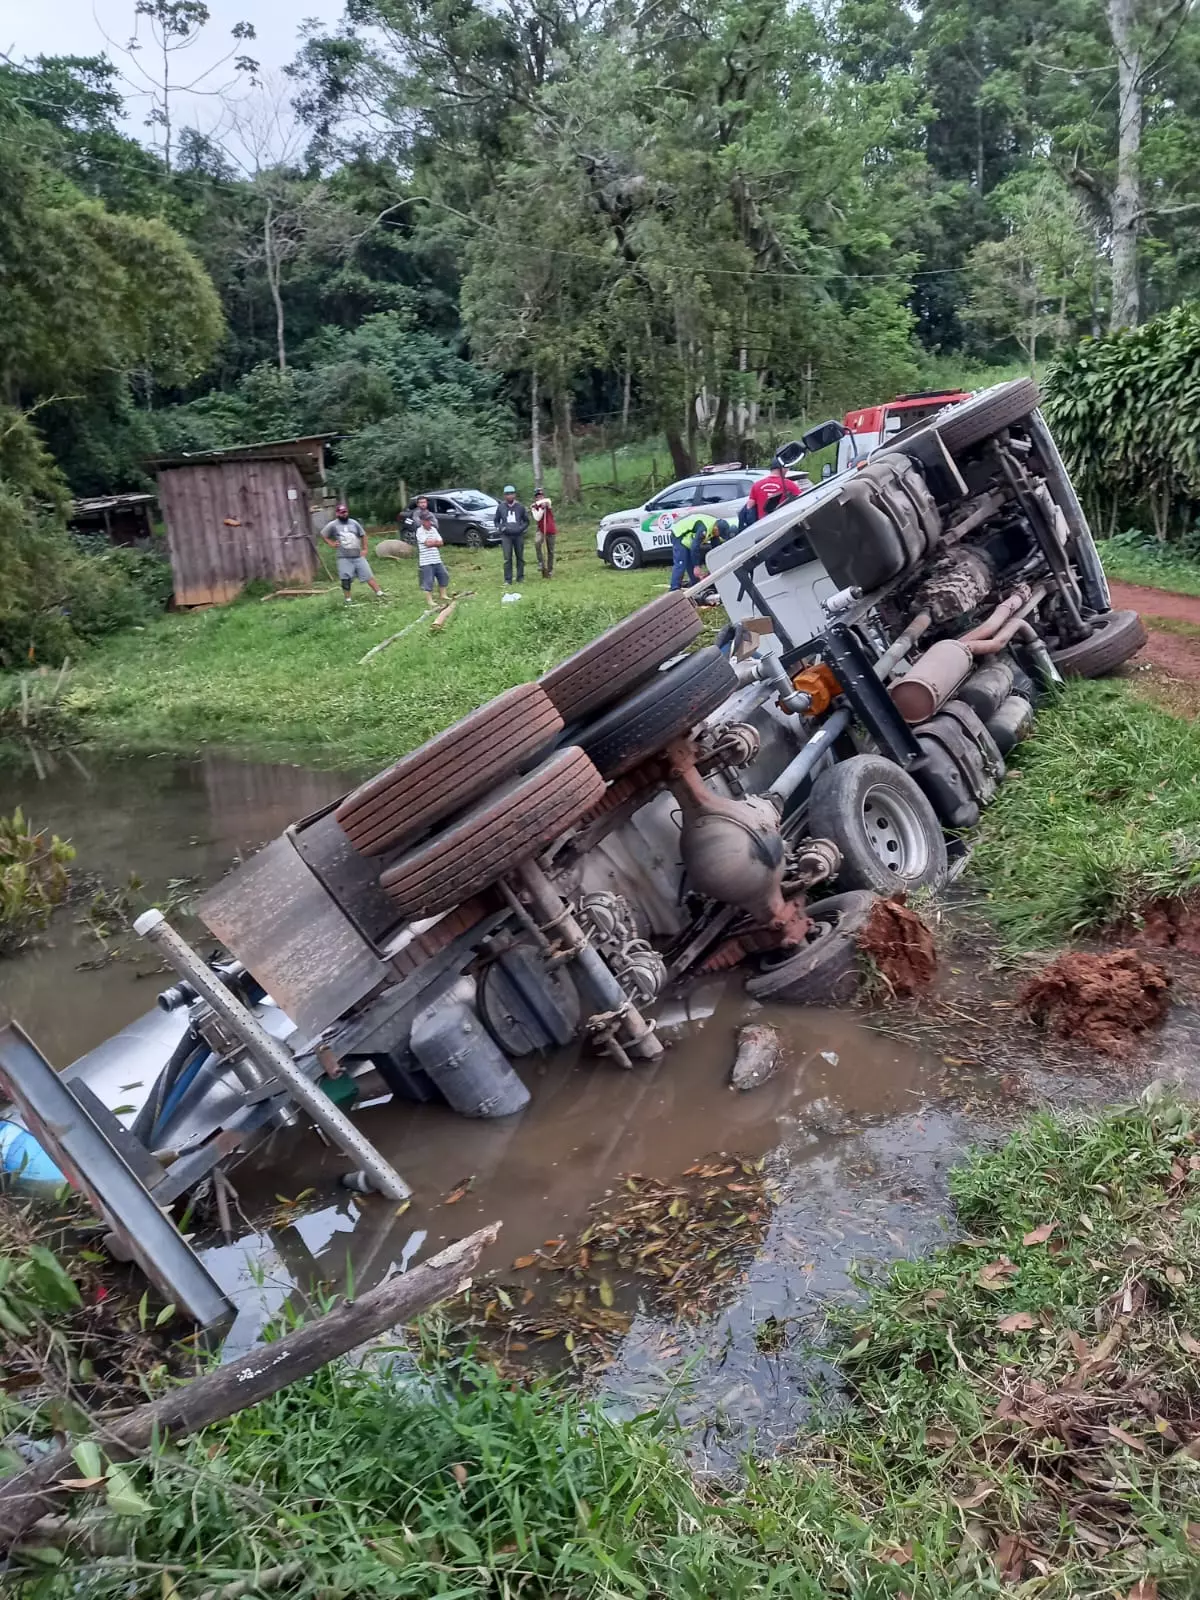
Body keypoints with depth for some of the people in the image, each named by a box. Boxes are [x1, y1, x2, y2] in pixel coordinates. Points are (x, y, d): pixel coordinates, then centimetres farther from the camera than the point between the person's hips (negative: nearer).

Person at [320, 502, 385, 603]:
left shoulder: (354, 523, 4)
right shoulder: (333, 525, -2)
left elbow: (363, 535, 12)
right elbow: (323, 534, 8)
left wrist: (364, 549, 6)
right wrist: (331, 544, -2)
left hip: (358, 556, 1)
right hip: (344, 558, -1)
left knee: (368, 575, -1)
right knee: (345, 580, -1)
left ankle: (379, 593, 1)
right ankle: (347, 600, 9)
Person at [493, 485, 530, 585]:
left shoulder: (520, 507, 4)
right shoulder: (501, 507, 4)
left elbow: (526, 521, 11)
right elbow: (496, 521, 13)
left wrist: (521, 528, -6)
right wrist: (500, 528, -6)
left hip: (519, 535, 1)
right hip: (506, 536, -1)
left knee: (520, 557, 7)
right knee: (507, 559, -7)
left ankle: (520, 577, 19)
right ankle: (507, 580, -5)